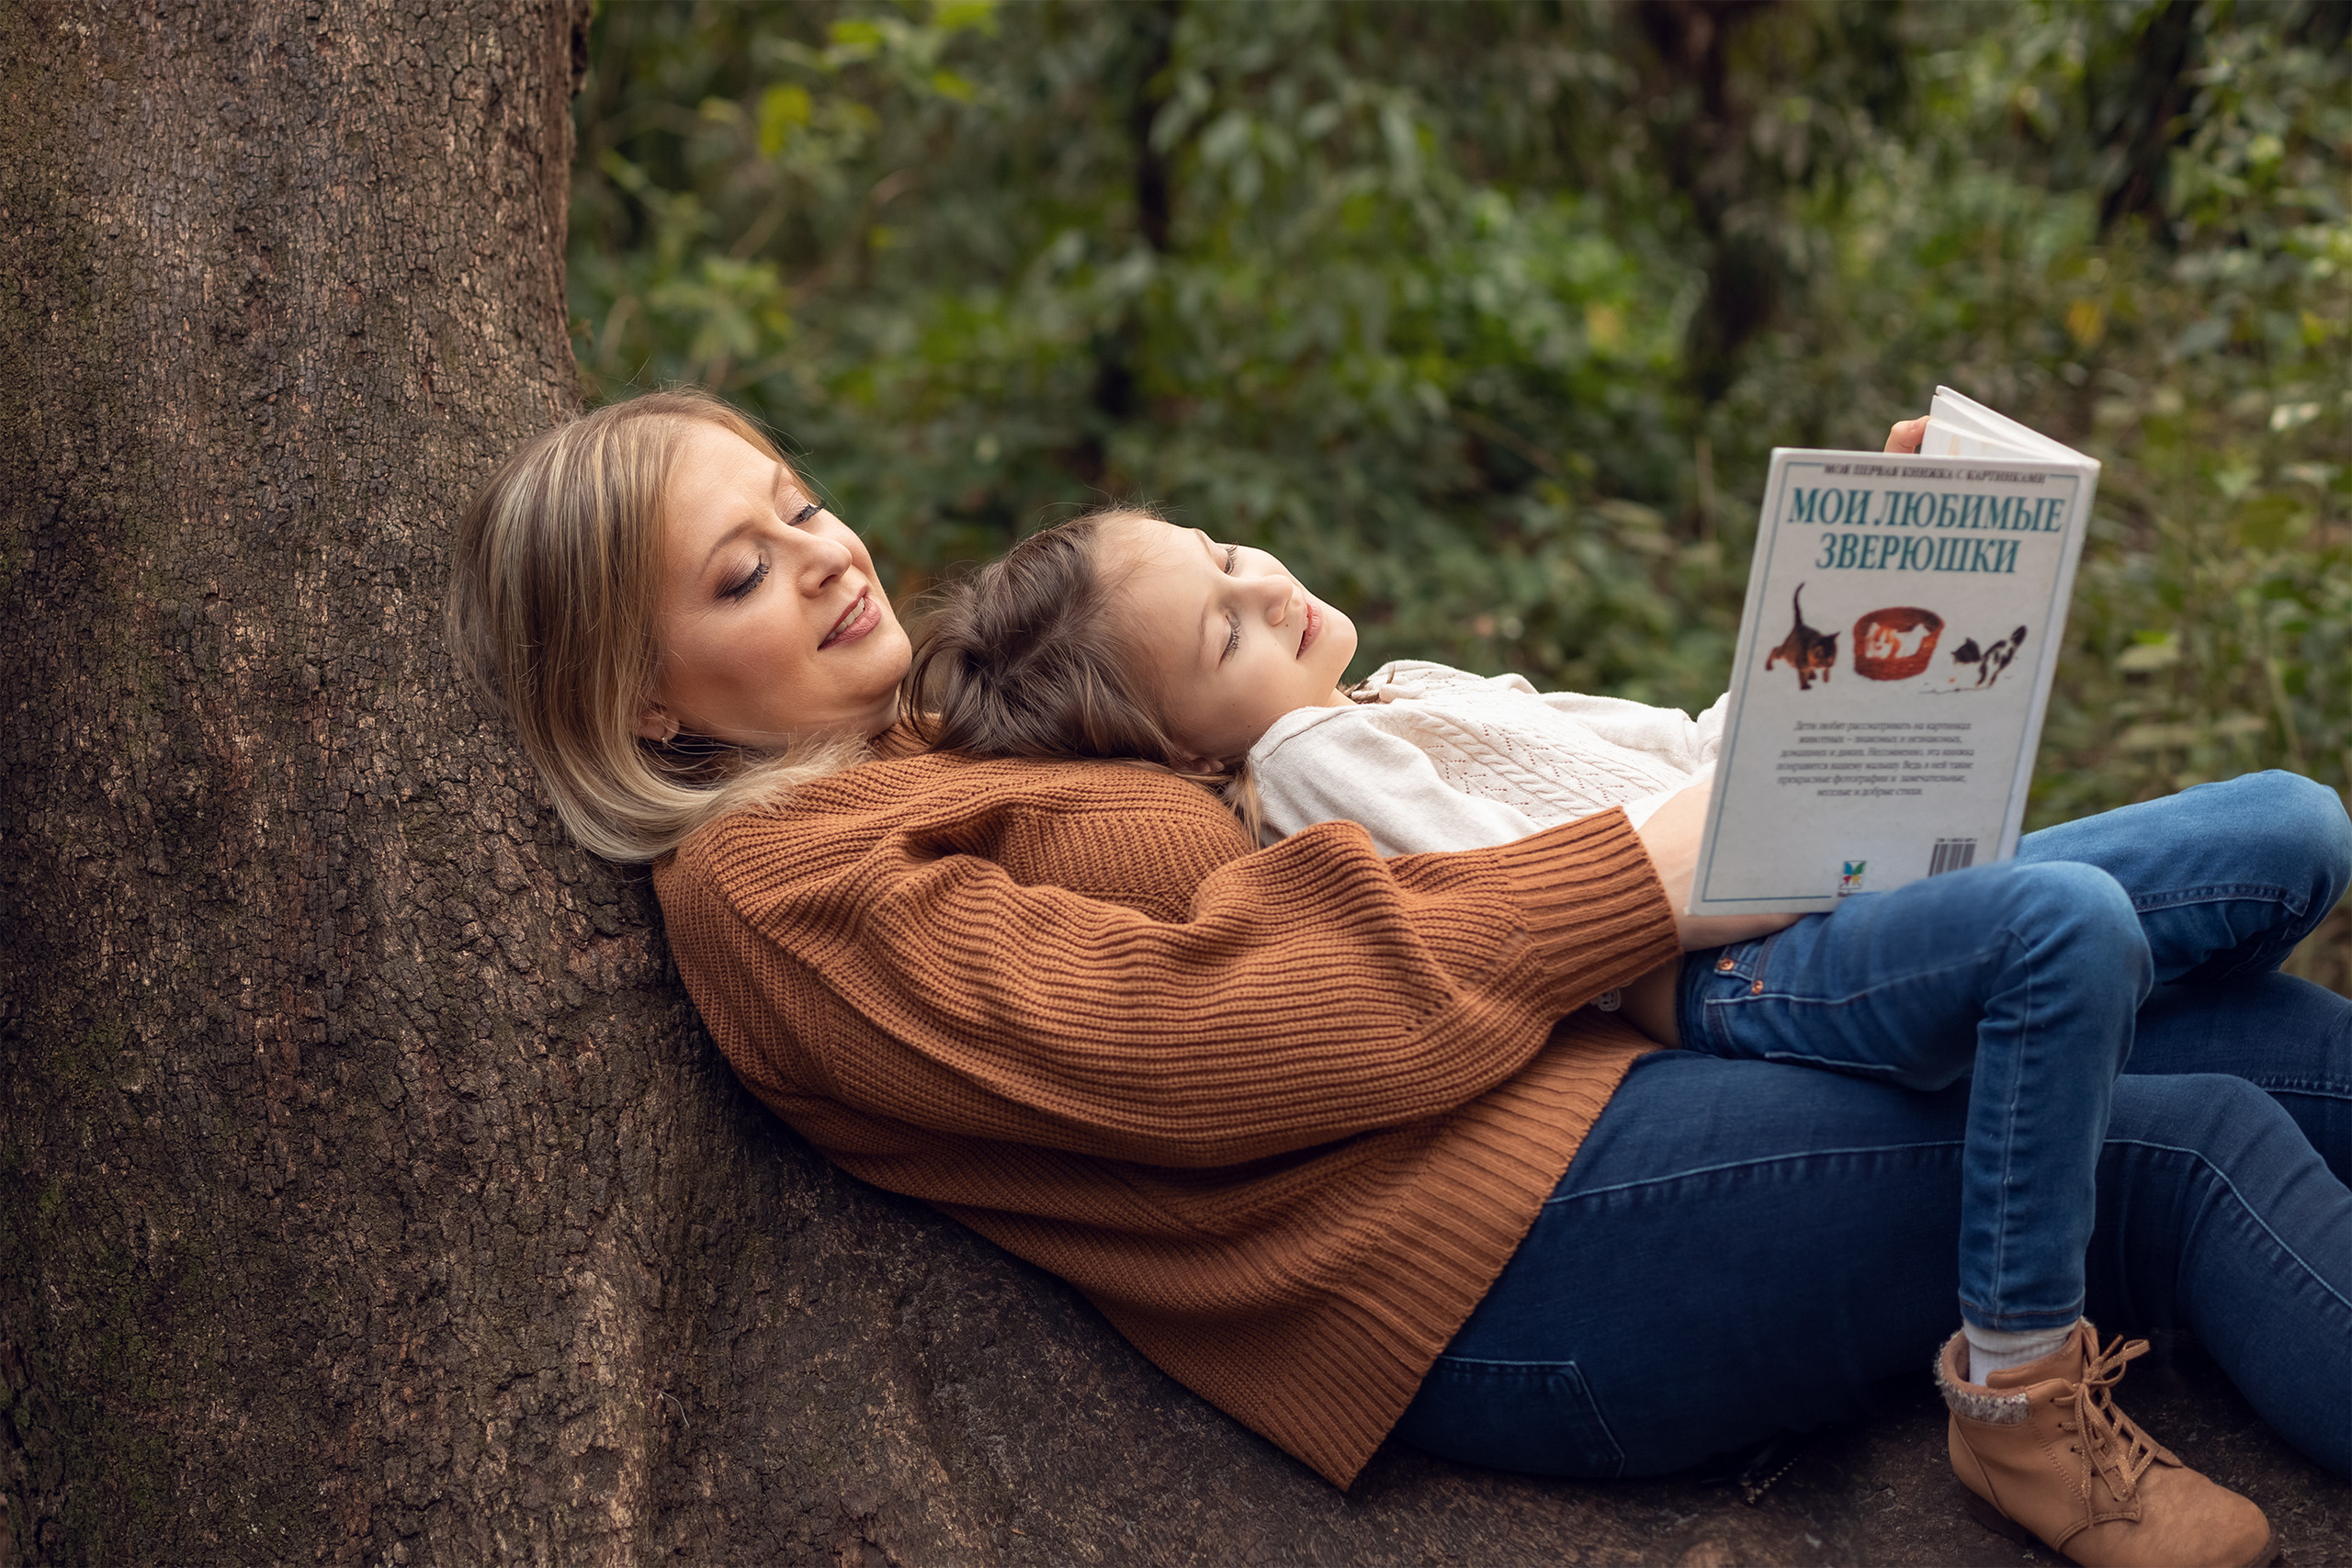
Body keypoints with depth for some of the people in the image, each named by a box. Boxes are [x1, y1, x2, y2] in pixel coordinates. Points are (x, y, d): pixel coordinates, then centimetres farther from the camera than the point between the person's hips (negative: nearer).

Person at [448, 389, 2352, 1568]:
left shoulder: (935, 757, 23)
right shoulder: (776, 889, -7)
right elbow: (1192, 1031, -16)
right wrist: (1628, 881, -12)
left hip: (1562, 1096, 10)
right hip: (1507, 1241, -9)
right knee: (2188, 1156, -14)